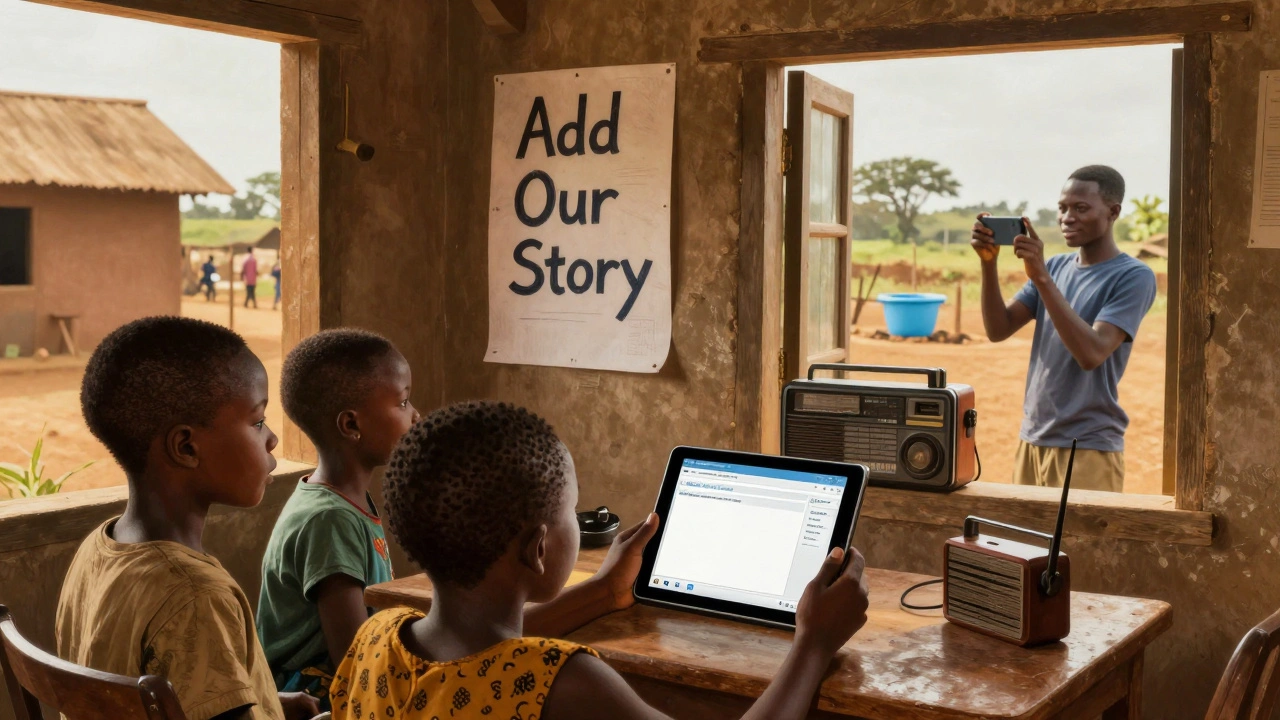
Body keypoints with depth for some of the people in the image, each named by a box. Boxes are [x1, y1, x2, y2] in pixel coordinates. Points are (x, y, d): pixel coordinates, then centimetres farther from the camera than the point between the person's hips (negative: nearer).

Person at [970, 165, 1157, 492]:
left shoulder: (1134, 277, -10)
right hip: (1031, 440, 6)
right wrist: (989, 263, -12)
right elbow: (998, 329, 1)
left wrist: (1041, 278, -25)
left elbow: (1091, 353, -22)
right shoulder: (1056, 266, 10)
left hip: (1088, 448, -6)